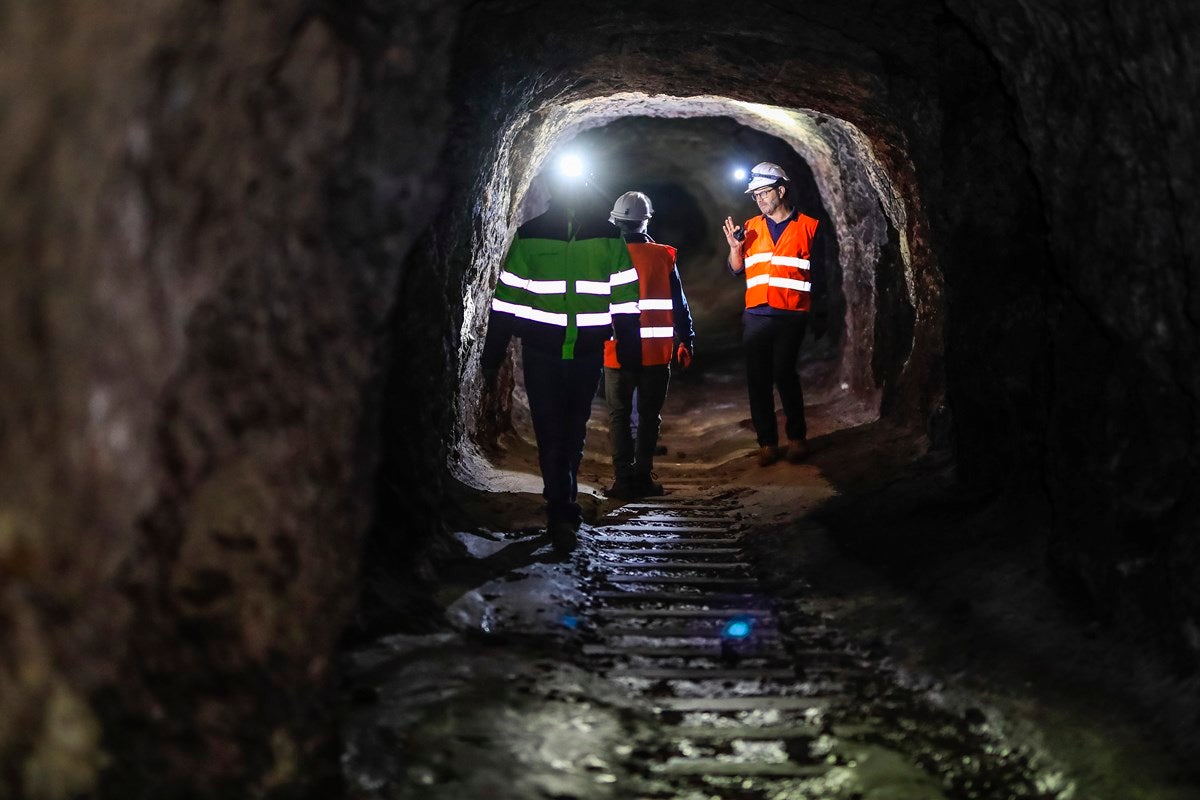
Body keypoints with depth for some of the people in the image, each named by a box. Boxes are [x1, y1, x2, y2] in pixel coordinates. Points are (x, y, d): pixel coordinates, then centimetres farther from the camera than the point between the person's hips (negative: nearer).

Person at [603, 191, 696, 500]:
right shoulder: (663, 256, -4)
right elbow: (679, 304, 1)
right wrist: (686, 340, 11)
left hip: (617, 352, -1)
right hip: (656, 352, 1)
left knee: (619, 415, 7)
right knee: (649, 415, 11)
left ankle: (624, 479, 1)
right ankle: (643, 477, 9)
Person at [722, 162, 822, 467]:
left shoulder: (808, 227, 2)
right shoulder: (751, 227, 11)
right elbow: (737, 270, 12)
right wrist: (735, 247, -7)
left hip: (791, 316, -3)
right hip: (756, 316, 4)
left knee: (785, 375, -8)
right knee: (758, 380, 3)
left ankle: (796, 436, 8)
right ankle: (767, 442, 10)